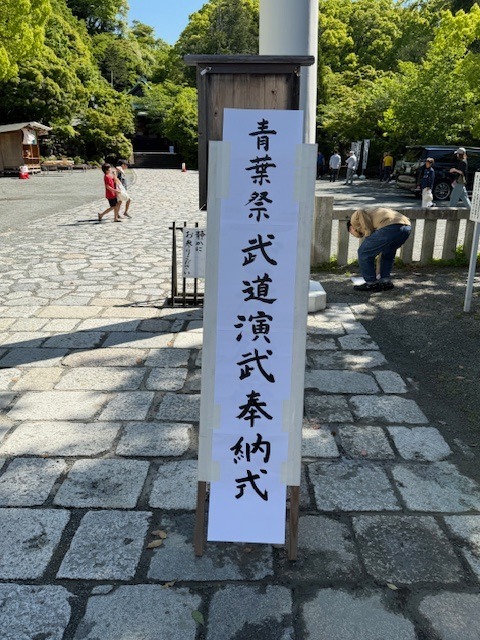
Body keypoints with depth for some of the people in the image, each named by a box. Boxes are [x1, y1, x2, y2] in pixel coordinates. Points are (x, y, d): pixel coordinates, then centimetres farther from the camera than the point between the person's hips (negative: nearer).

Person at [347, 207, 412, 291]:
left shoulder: (356, 216, 19)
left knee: (364, 253, 8)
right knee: (387, 254, 34)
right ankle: (386, 281, 28)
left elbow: (369, 231, -3)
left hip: (390, 227, -9)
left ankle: (371, 283, 13)